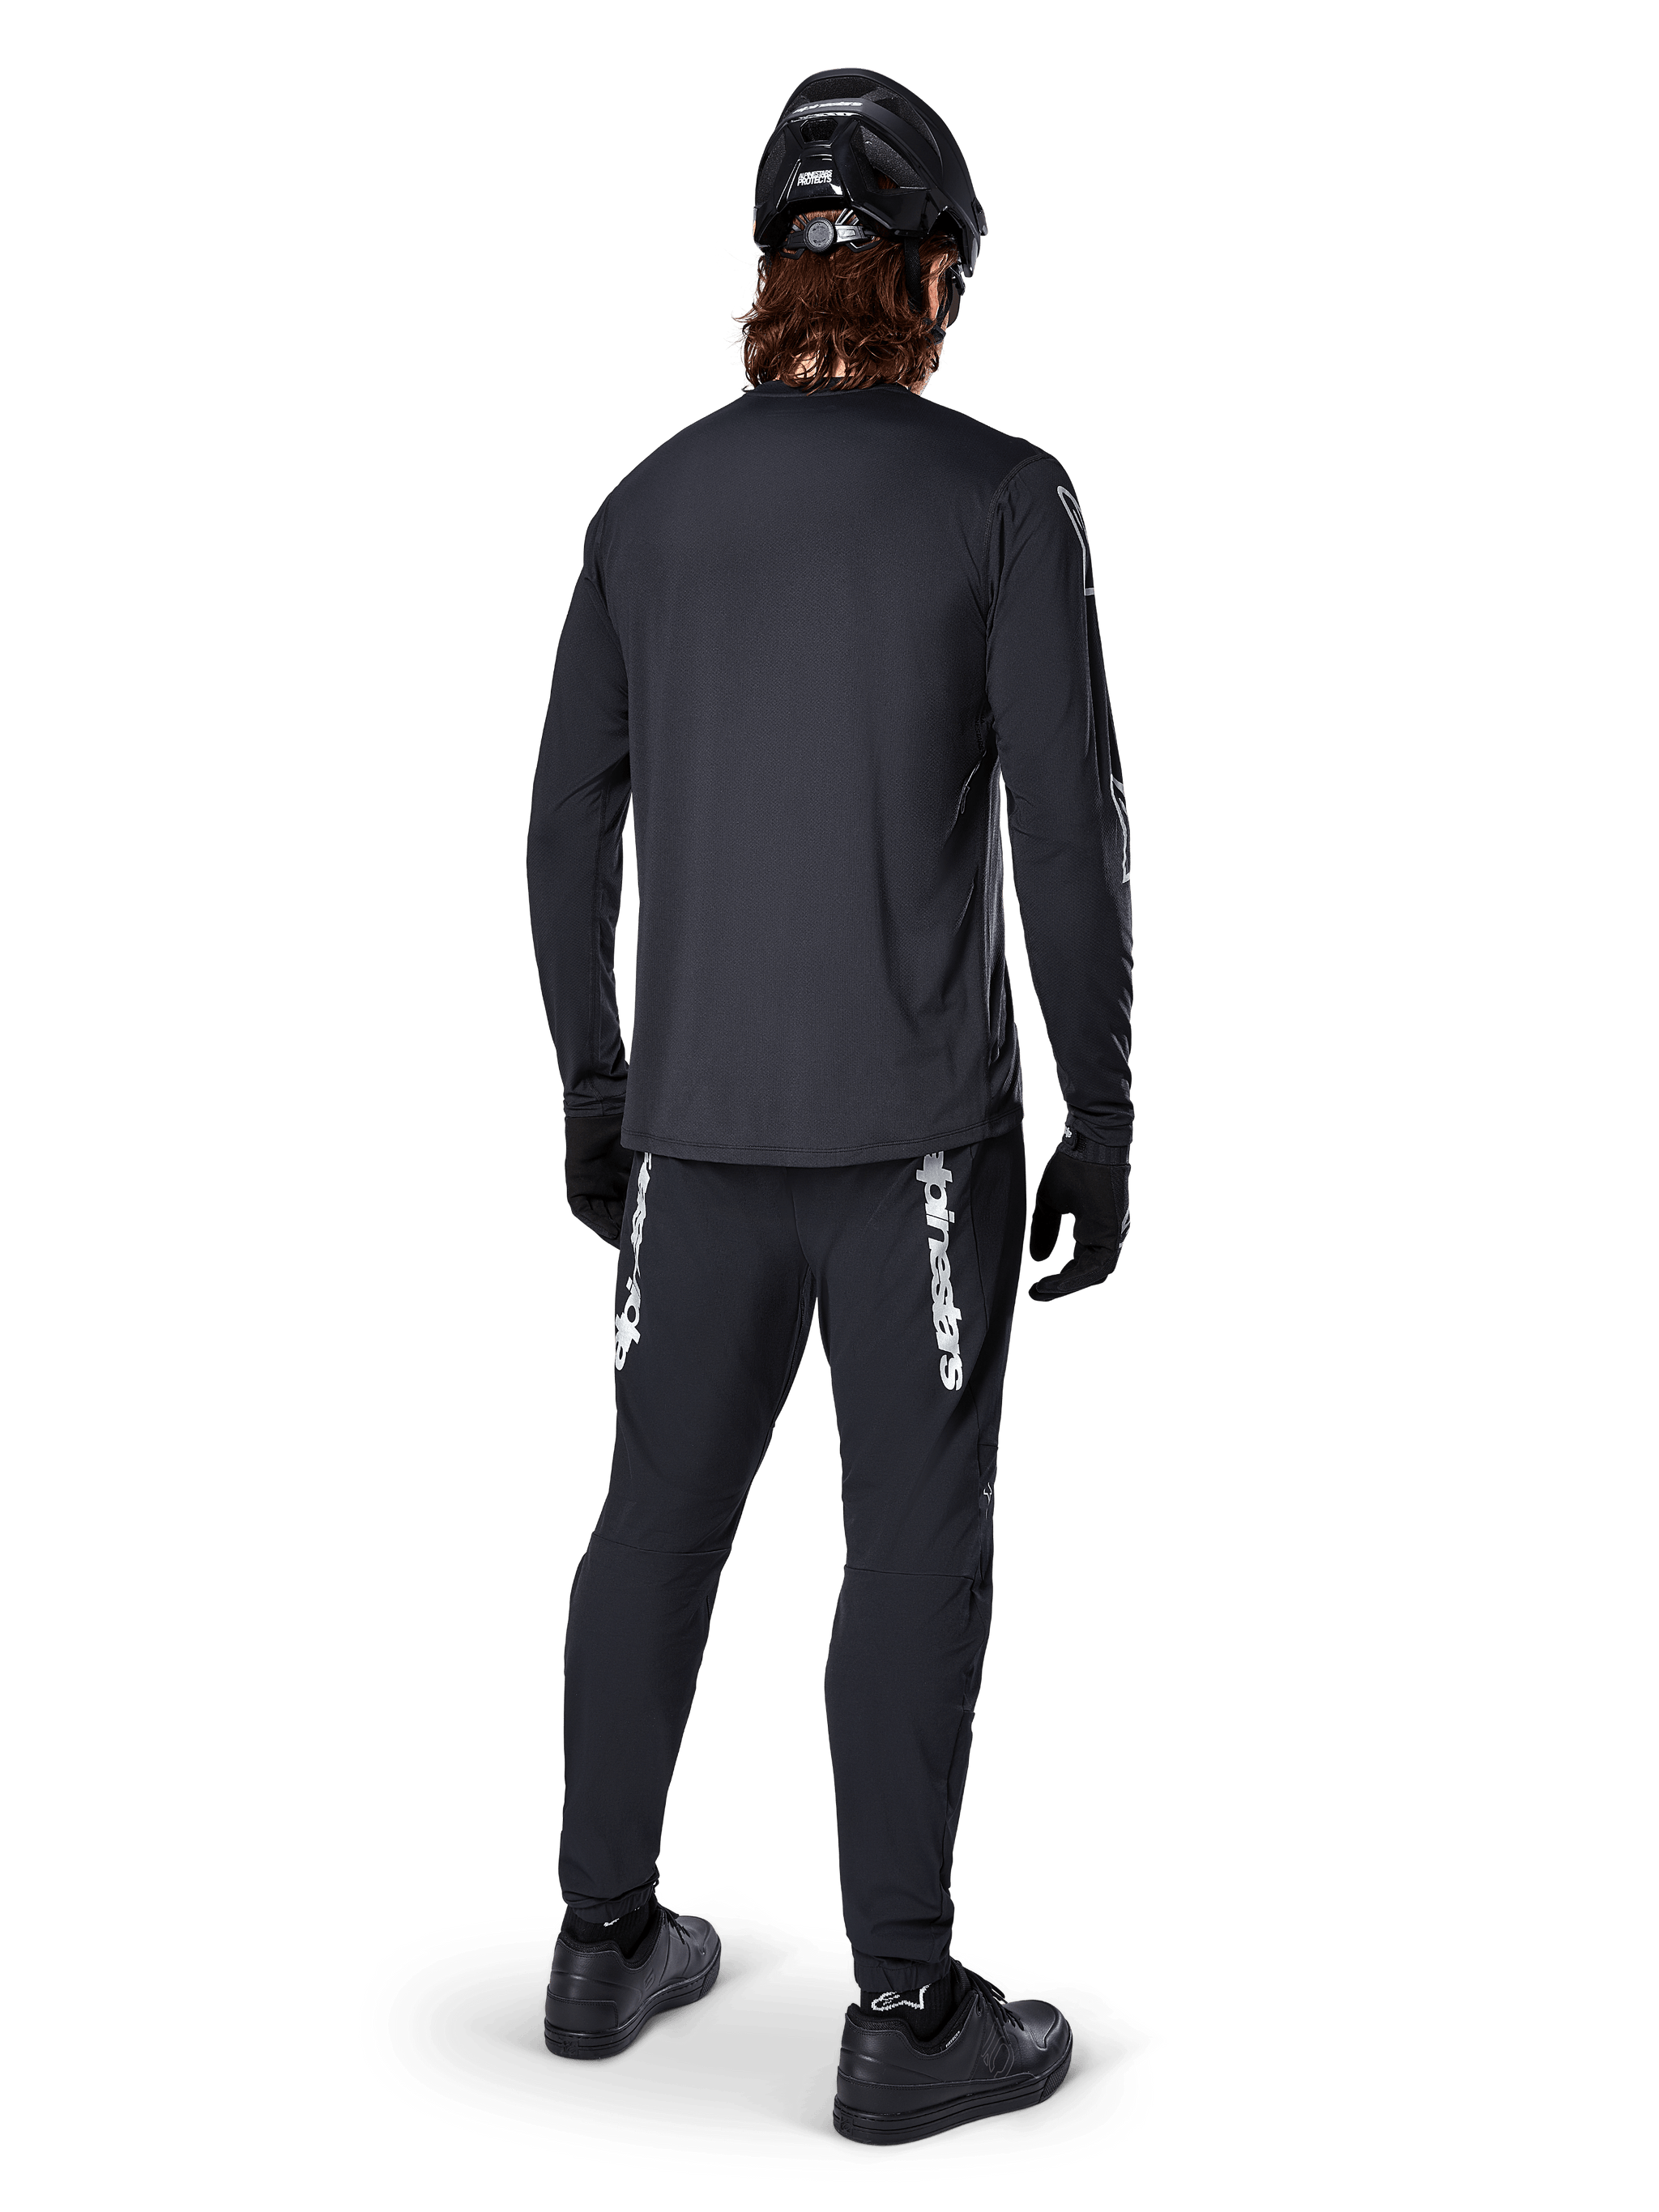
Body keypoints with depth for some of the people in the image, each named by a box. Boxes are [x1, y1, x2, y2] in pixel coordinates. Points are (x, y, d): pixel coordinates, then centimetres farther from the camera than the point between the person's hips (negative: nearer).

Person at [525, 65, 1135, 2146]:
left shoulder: (650, 502, 7)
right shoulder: (1000, 495, -6)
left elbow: (568, 821, 10)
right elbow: (1068, 826, -9)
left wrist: (591, 1083, 19)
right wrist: (1102, 1116, -2)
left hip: (696, 1116, 5)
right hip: (916, 1123, -4)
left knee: (660, 1515, 14)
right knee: (916, 1549, 3)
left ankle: (607, 1941, 26)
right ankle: (903, 2015, 11)